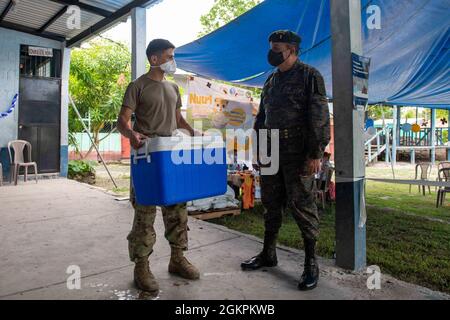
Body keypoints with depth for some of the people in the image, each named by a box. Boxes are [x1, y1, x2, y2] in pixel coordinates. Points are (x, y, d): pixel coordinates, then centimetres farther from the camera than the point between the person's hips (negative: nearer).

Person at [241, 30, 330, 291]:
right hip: (271, 151, 7)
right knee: (271, 203, 12)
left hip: (298, 152, -7)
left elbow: (319, 117, -11)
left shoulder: (310, 76, -2)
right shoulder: (271, 80, 18)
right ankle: (268, 254, 26)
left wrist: (315, 154, -18)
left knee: (302, 205, -2)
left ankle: (311, 263, 12)